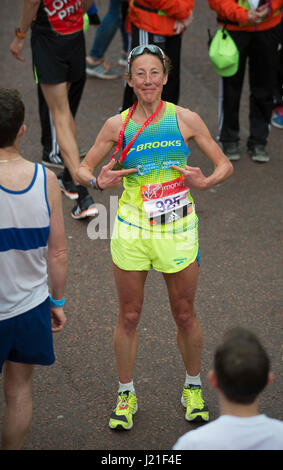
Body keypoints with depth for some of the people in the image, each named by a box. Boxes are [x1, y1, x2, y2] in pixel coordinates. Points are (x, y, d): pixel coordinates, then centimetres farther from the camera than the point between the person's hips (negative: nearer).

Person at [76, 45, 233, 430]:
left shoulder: (185, 119, -1)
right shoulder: (117, 124, 1)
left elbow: (225, 165, 4)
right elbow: (82, 168, 8)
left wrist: (205, 182, -17)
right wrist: (98, 182, -15)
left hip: (177, 228, 0)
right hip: (131, 228, 0)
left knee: (185, 315, 10)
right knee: (129, 316, 7)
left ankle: (193, 388, 31)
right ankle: (126, 394, 24)